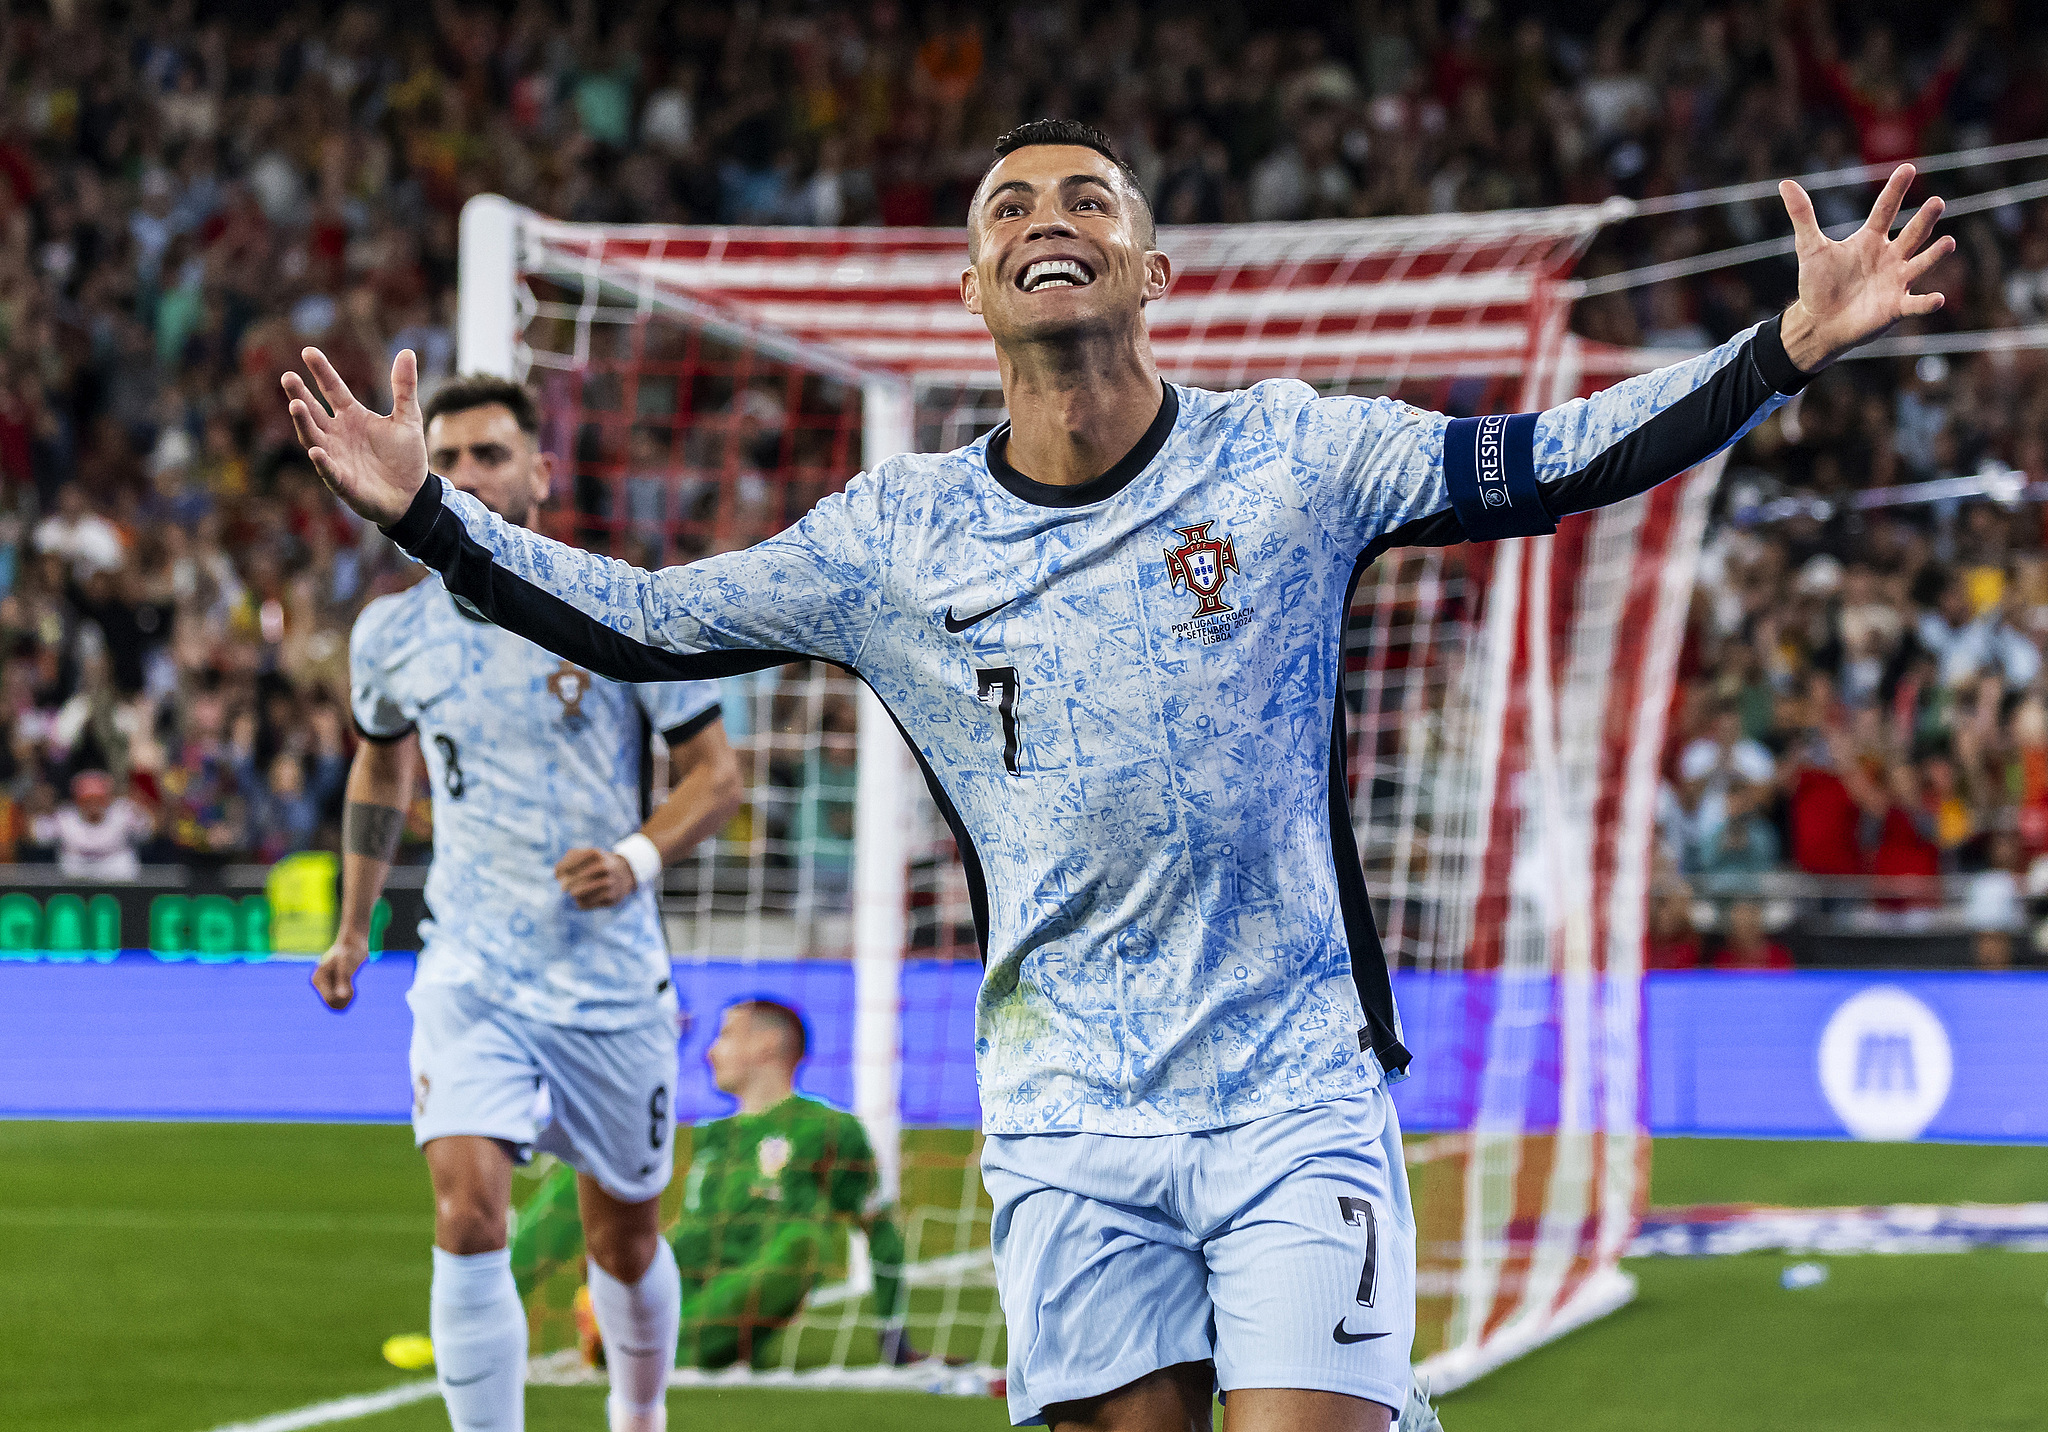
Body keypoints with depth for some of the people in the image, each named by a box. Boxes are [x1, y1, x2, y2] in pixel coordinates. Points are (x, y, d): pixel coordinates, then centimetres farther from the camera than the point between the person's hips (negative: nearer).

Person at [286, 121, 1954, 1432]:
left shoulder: (1289, 457, -2)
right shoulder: (896, 535, 3)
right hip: (1070, 1122, 2)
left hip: (1295, 1095, -2)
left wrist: (1789, 348, -12)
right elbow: (643, 624, 8)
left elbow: (1554, 462, -2)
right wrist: (429, 510, 0)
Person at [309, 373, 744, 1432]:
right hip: (469, 979, 1)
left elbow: (714, 773, 0)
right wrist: (353, 927, 23)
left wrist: (637, 859, -18)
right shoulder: (392, 632, 3)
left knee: (624, 1243, 12)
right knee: (469, 1220, -20)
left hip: (612, 982, -1)